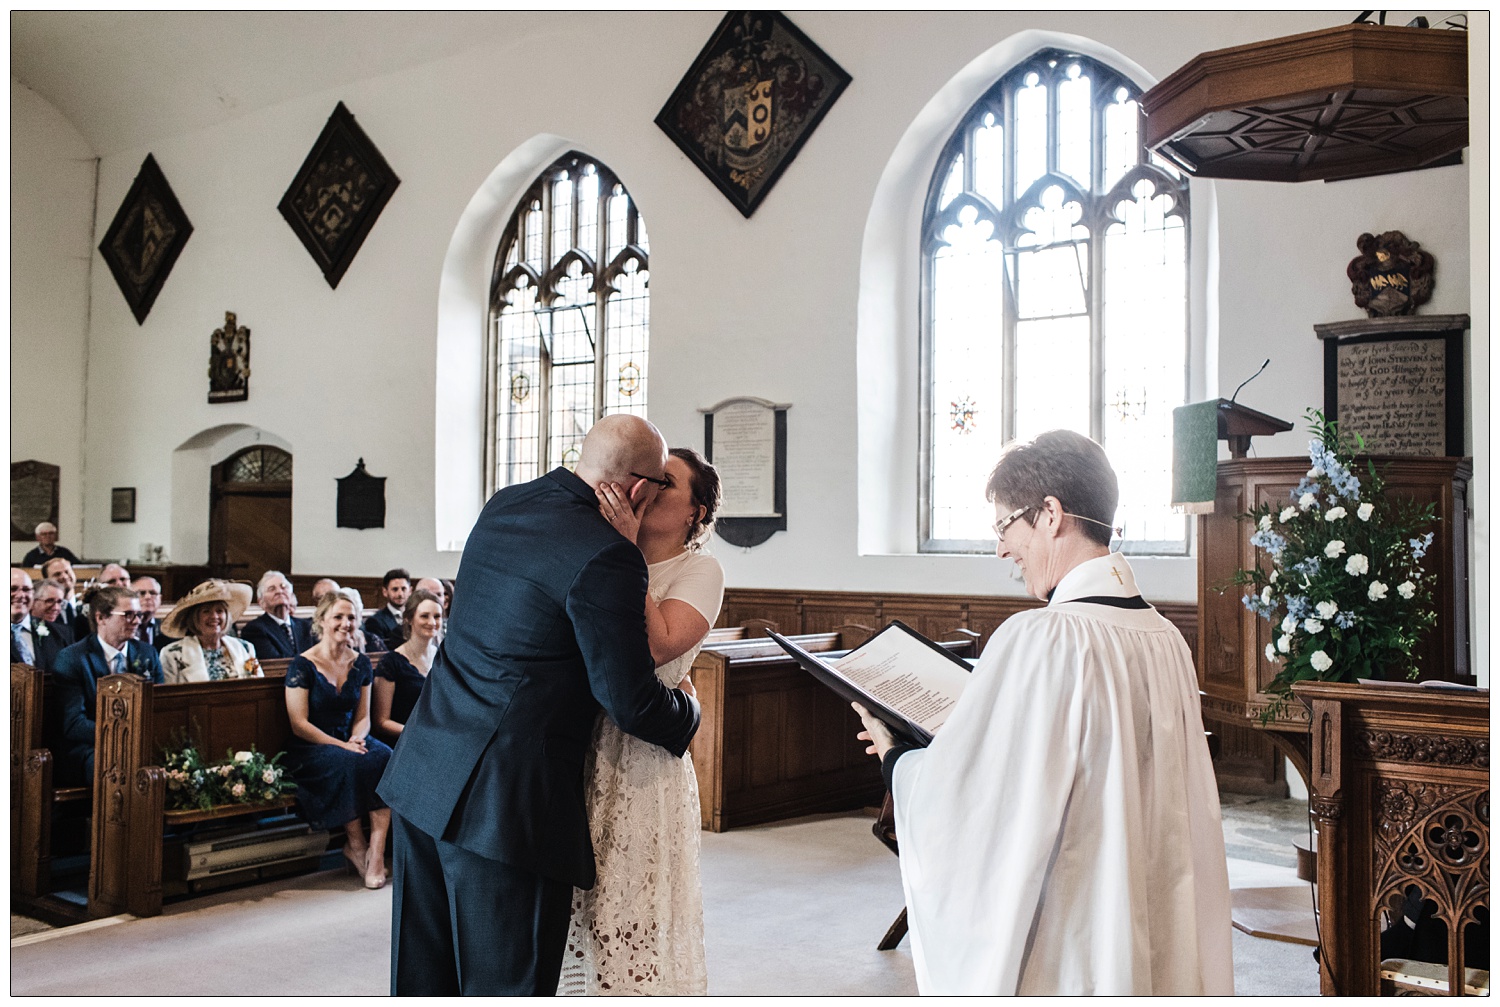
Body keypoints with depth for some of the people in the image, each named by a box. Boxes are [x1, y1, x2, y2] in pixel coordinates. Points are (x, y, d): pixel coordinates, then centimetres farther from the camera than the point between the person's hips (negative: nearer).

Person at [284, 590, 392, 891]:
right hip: (311, 749, -4)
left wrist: (357, 738, -11)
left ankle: (377, 850, -30)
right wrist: (341, 745, -20)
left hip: (351, 740, 4)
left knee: (387, 757, -28)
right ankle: (355, 845, -17)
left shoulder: (361, 664, 9)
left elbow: (363, 716, 12)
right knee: (349, 764, -35)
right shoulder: (302, 666, -6)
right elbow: (299, 724, -10)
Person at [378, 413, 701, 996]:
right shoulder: (607, 557, -17)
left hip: (423, 774, 8)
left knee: (422, 976, 18)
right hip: (508, 801, -8)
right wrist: (686, 712, 8)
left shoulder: (501, 506, 9)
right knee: (507, 984, 5)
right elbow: (631, 702, -13)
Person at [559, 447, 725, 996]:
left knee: (632, 917, 4)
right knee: (575, 905, 11)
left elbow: (657, 647, -20)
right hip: (575, 748, 5)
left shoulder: (699, 570, -4)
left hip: (640, 759, -5)